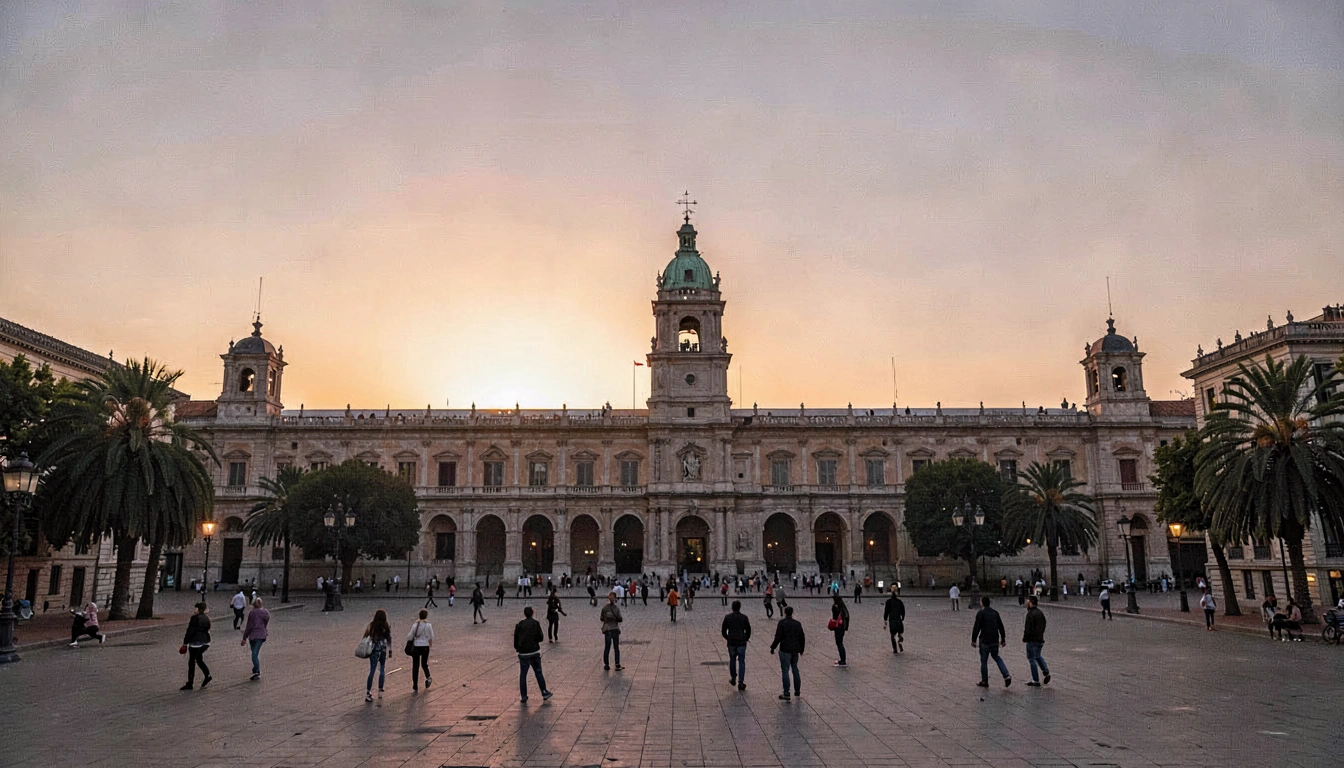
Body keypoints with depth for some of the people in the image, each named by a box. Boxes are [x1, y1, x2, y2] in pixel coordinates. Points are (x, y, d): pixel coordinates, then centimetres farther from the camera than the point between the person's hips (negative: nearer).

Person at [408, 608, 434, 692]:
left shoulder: (415, 625, -10)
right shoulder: (429, 625, -8)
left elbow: (410, 636, -6)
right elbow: (431, 637, -1)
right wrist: (431, 644, 18)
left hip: (416, 647, -1)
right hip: (425, 647, 1)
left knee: (415, 667, 8)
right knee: (424, 664, 23)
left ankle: (415, 688, 8)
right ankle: (428, 677, -2)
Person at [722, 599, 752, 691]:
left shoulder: (727, 617, -2)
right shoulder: (744, 617, -5)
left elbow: (723, 631, 2)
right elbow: (748, 630, -3)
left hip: (731, 643, 1)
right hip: (741, 643, -1)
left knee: (732, 660, 20)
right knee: (741, 662, 4)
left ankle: (733, 679, 29)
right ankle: (741, 683, -1)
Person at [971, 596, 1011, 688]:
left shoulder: (981, 613, -10)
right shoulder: (995, 612, 9)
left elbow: (976, 628, -14)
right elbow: (1001, 627, 14)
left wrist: (973, 640, -9)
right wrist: (1003, 639, 23)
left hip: (984, 641, -6)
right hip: (995, 641, 6)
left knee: (984, 661, 5)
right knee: (996, 657, 23)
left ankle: (984, 682, 13)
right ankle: (1007, 676, 7)